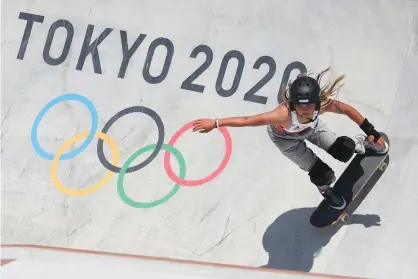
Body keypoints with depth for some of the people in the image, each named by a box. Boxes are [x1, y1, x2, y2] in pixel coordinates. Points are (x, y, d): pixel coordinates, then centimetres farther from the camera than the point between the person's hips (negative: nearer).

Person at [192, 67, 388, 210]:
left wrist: (372, 132, -12)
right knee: (321, 174, -6)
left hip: (311, 127, 3)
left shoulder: (324, 103, -38)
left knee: (343, 152, -5)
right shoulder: (284, 114, -48)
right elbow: (247, 120, -46)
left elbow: (348, 110, -20)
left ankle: (359, 143, 35)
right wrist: (214, 123, -48)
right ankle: (326, 191, 34)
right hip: (285, 137, -2)